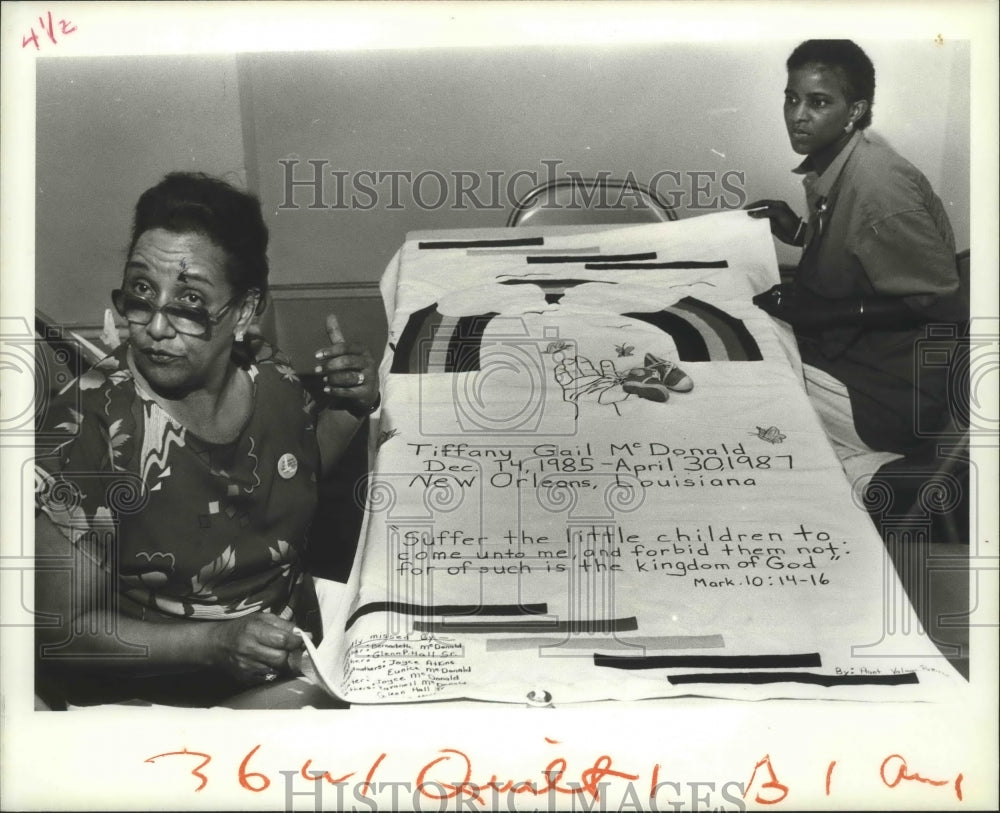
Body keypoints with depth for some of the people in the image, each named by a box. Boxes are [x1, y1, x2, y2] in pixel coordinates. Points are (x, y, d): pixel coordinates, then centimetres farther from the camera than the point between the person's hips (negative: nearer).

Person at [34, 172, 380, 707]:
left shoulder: (270, 376, -5)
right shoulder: (86, 427, -20)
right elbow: (63, 628, -16)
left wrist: (350, 407, -2)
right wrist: (218, 642, -27)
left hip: (299, 655, 4)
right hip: (161, 695, -4)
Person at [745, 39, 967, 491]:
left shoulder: (878, 184, -25)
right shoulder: (827, 164, 1)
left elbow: (939, 301, -20)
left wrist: (823, 312, -23)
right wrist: (798, 231, 0)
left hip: (895, 386, -9)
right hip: (848, 346, 9)